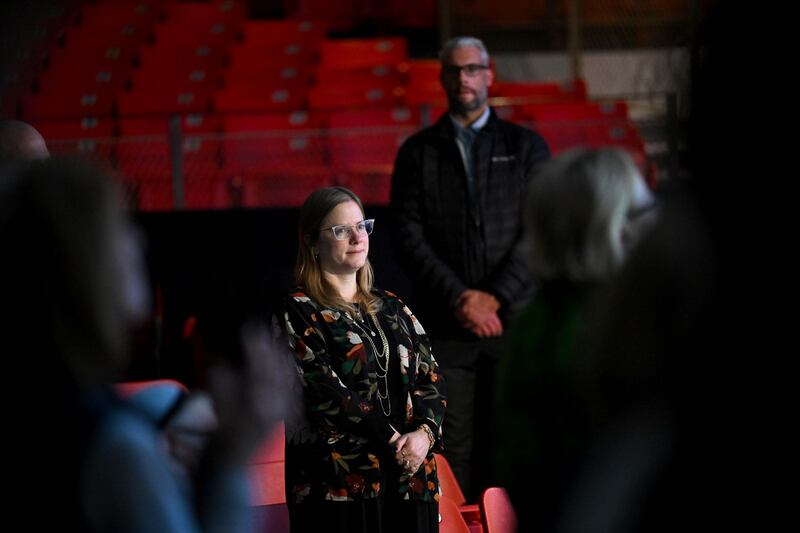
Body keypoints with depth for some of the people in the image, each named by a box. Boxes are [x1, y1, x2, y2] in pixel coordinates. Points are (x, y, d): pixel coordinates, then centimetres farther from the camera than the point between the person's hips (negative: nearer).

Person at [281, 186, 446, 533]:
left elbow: (430, 377, 10)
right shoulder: (299, 313, 0)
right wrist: (392, 440, -15)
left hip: (410, 480, 5)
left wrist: (424, 433, -9)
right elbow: (325, 393, -11)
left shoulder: (391, 307, 17)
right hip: (340, 482, -5)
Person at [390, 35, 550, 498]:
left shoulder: (527, 146, 8)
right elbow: (409, 237, 1)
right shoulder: (417, 152, 9)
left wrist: (494, 297, -10)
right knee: (454, 450, -2)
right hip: (445, 325, 0)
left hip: (512, 318, 0)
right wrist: (460, 300, -10)